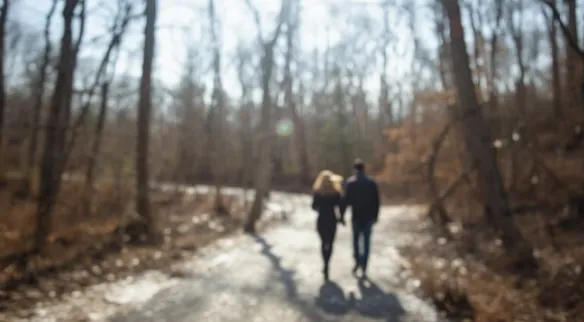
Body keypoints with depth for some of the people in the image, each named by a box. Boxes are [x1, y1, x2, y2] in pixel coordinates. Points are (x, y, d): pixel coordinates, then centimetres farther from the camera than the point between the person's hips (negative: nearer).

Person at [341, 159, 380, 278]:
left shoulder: (350, 182, -6)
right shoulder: (372, 182, 1)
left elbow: (347, 200, -9)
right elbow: (376, 201, 1)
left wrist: (342, 215, 3)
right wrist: (375, 215, 8)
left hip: (356, 216, -1)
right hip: (369, 217, 1)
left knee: (356, 240, 18)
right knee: (366, 242, 6)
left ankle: (357, 262, 13)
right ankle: (364, 268, 5)